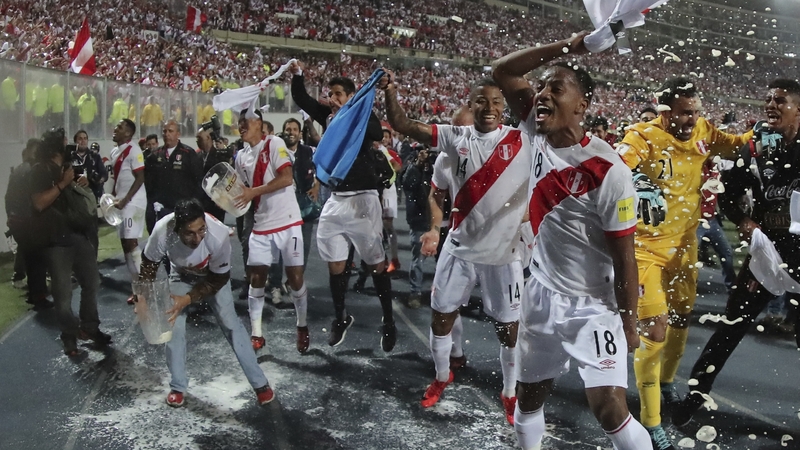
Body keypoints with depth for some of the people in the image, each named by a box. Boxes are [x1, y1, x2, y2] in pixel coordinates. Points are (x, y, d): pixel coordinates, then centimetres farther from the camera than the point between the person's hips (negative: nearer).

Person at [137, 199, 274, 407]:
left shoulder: (219, 235, -42)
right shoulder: (162, 231, -39)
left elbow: (219, 278, -25)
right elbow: (149, 263, -15)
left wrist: (188, 299, -31)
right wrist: (144, 296, -18)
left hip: (214, 276, -2)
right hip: (181, 275, 2)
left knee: (229, 322, -8)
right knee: (173, 324, -6)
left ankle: (260, 384, 2)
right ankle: (177, 387, 15)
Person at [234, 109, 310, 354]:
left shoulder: (274, 143, -7)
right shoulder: (241, 156, 12)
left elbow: (286, 178, -18)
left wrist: (254, 192, -19)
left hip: (287, 221, -5)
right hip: (261, 225, 5)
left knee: (295, 276, 0)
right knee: (256, 277, 1)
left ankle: (302, 326, 20)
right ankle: (256, 334, 11)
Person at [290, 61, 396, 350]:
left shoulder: (364, 116, -5)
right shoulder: (327, 115, 10)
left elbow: (377, 134, -26)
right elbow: (301, 99, 10)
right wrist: (298, 75, -7)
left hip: (362, 199, -5)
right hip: (336, 200, 5)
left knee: (376, 263, 1)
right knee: (335, 264, 10)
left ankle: (389, 321, 13)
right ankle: (341, 317, 27)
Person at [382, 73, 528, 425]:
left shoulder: (523, 141, -5)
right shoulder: (454, 140, -2)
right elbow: (403, 126, -2)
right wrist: (391, 92, -14)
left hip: (504, 252, -2)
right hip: (460, 248, 2)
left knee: (509, 327, 7)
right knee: (442, 315, 12)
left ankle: (510, 393, 28)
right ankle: (442, 376, 38)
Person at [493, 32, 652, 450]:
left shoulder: (609, 172, -22)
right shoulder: (539, 133, -5)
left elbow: (623, 257, -15)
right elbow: (501, 70, -3)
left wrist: (628, 324, -9)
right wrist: (566, 47, -13)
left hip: (593, 305, -6)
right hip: (541, 293, 6)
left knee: (609, 408, -12)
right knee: (529, 393, 17)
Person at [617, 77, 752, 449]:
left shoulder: (703, 131, -2)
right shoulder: (645, 136, -21)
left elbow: (736, 146, 15)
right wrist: (635, 180, -58)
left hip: (685, 241, 7)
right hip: (647, 244, -7)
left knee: (682, 317, 21)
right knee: (655, 328, -11)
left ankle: (667, 383, 49)